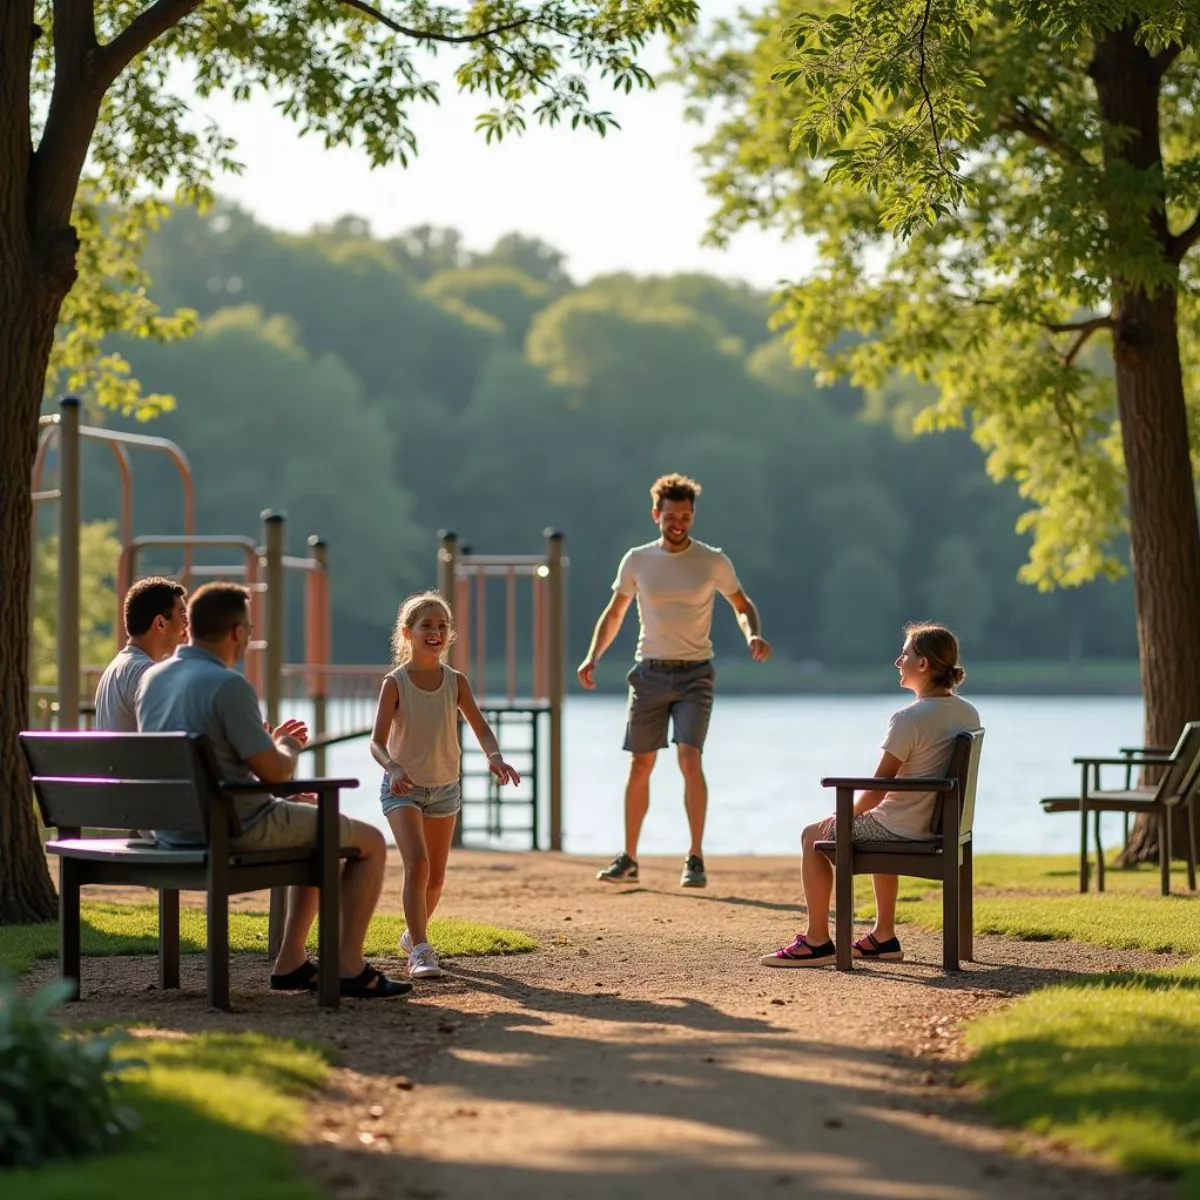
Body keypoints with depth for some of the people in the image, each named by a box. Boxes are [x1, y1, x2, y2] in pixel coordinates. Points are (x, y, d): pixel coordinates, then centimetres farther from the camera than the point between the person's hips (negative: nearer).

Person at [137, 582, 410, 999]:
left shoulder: (152, 679, 6)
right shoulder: (228, 685, -20)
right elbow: (273, 771, -16)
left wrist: (270, 742, 25)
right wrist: (289, 747, 7)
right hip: (237, 828, -9)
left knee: (318, 831, 31)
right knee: (370, 842, 9)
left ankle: (291, 962, 27)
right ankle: (349, 968, 8)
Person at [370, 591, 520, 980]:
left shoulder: (455, 682, -4)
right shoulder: (395, 683, -14)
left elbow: (481, 728, -6)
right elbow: (377, 742, -18)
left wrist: (495, 757, -28)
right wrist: (393, 768, -39)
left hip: (445, 787, 4)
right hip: (403, 788, -4)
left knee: (435, 877, 12)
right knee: (417, 864, -23)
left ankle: (413, 936, 39)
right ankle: (420, 951, -21)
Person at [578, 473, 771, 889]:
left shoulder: (713, 562, -1)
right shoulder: (637, 560, 4)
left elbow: (742, 605, 9)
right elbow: (614, 613, 12)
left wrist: (753, 636, -12)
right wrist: (592, 657, -1)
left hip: (694, 673, -2)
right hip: (649, 671, 2)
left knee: (690, 758, -17)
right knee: (640, 765, 5)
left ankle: (695, 859, -14)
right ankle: (628, 859, 15)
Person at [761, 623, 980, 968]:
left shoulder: (909, 719, -22)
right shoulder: (968, 713, 3)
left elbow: (878, 788, -19)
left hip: (903, 828, -8)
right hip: (942, 825, 8)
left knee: (813, 836, 13)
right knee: (877, 831, 39)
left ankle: (817, 941, 14)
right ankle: (884, 935, 38)